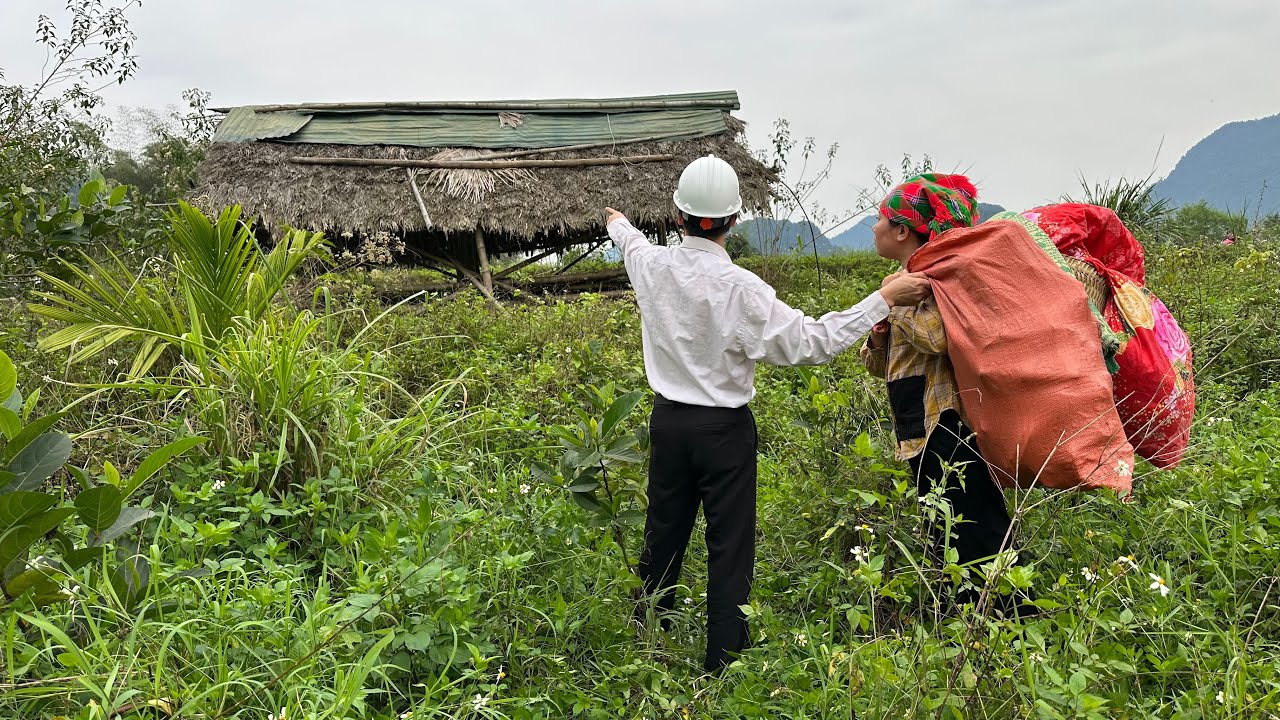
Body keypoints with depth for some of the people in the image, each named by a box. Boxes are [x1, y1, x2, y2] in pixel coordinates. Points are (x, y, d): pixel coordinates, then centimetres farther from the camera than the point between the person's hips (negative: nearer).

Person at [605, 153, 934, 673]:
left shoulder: (651, 264, -6)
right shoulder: (739, 287, -22)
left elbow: (632, 243, 20)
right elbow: (810, 342, -20)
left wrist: (618, 223, 45)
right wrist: (883, 299, -15)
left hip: (667, 419, 6)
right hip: (724, 429, -5)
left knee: (663, 535, 20)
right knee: (729, 547, 6)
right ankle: (723, 664, 14)